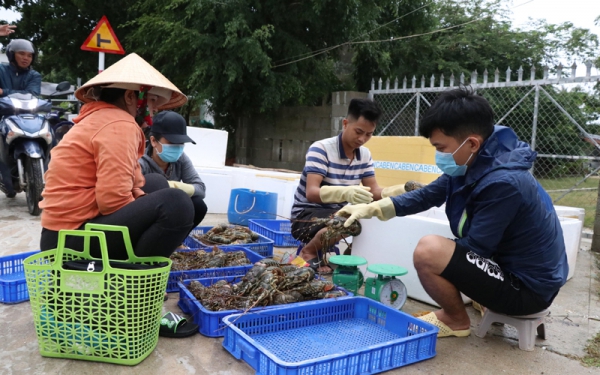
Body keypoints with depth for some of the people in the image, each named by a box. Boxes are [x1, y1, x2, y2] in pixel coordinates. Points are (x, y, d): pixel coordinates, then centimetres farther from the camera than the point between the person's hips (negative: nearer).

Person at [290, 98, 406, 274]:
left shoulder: (365, 155, 1)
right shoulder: (320, 149, -20)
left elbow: (375, 192, -2)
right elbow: (312, 193, -29)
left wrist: (403, 190, -22)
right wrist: (346, 192, -47)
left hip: (337, 212, 7)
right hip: (306, 214, -6)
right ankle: (309, 252, -6)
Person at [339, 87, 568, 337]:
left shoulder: (503, 183, -30)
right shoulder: (477, 162, -3)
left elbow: (475, 248, -23)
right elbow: (429, 195, 5)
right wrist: (372, 208, -2)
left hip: (528, 288, -9)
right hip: (511, 265, 9)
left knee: (428, 250, -24)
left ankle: (456, 320, 3)